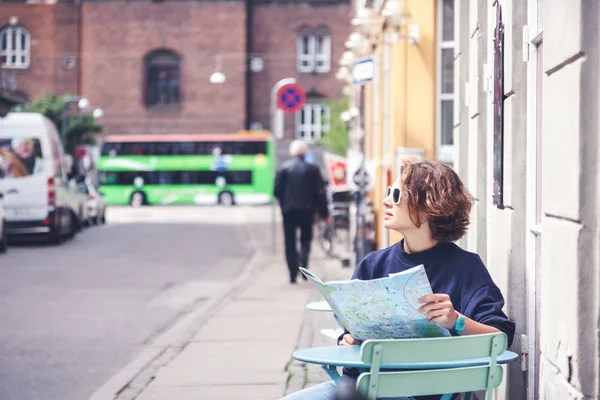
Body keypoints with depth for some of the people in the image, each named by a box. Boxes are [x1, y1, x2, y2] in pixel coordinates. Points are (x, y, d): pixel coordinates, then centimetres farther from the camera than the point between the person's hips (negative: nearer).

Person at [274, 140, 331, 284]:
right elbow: (320, 192, -2)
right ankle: (303, 264, -7)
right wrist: (325, 213, 4)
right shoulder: (312, 169, -3)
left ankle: (293, 274, 3)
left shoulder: (284, 168, -4)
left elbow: (277, 191, -5)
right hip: (306, 210, 0)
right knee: (306, 239, 16)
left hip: (288, 210, 0)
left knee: (290, 243, 6)